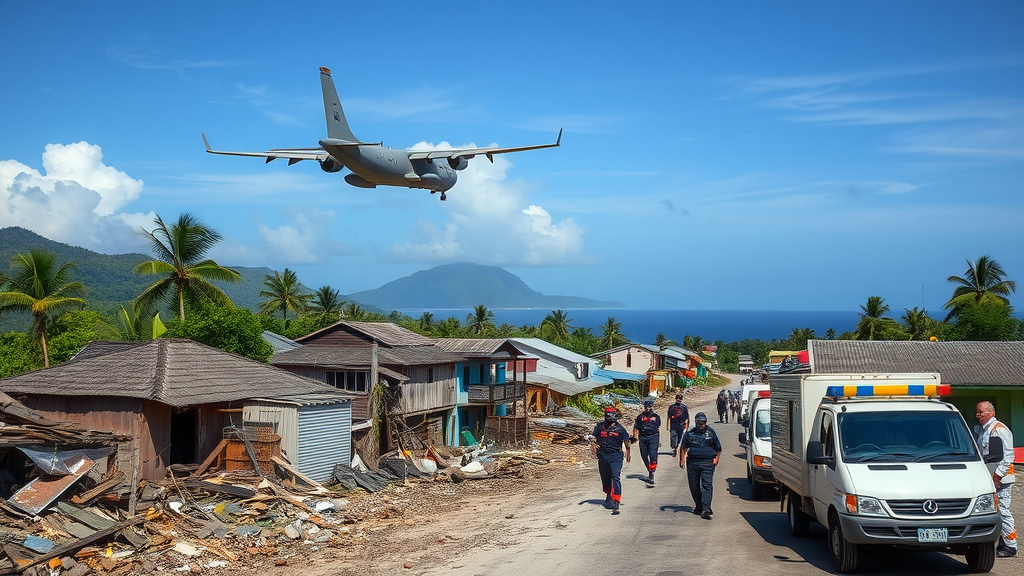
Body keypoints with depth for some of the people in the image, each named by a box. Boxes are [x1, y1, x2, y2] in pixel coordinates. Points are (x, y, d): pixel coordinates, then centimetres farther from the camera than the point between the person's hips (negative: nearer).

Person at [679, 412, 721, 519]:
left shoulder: (711, 433, 7)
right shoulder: (689, 433, 10)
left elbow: (718, 448, 13)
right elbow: (683, 447, 15)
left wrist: (716, 458, -1)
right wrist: (682, 460, 5)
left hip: (707, 463, -2)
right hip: (692, 463, 3)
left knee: (706, 486, -13)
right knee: (694, 487, 7)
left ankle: (706, 509, -20)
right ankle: (698, 506, 24)